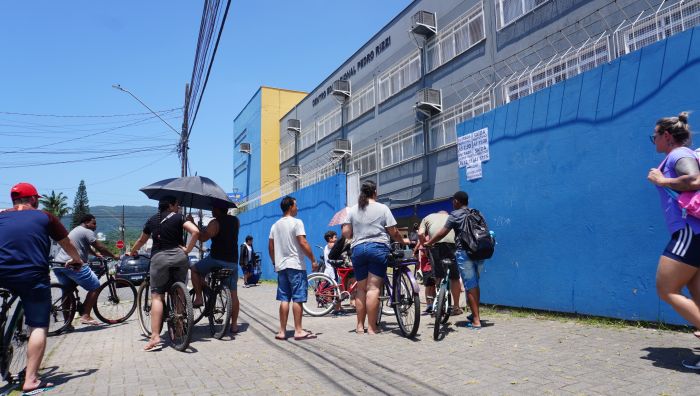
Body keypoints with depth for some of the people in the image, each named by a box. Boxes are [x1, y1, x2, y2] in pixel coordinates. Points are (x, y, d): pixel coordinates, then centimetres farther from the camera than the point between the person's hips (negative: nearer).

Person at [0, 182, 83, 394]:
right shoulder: (45, 217, 6)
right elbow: (67, 244, 16)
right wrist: (76, 259, 35)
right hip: (33, 277, -3)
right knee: (38, 327, 4)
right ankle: (30, 380, 0)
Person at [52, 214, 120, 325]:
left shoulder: (75, 230, 27)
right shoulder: (87, 232, -3)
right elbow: (100, 248, -6)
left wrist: (96, 254, 45)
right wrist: (113, 256, 6)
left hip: (58, 264, 10)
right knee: (95, 287, -1)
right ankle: (85, 316, -5)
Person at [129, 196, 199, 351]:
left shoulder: (152, 220, 13)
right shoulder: (179, 217, 4)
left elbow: (141, 241, 24)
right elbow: (195, 232, -13)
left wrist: (132, 252, 43)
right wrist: (187, 250, -4)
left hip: (159, 257, 1)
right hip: (179, 256, 0)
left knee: (156, 296, 1)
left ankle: (155, 337, -9)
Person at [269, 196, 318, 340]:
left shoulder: (275, 225, 13)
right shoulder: (297, 222, -8)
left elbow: (270, 247, 14)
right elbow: (303, 243, -15)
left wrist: (275, 262, 25)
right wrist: (313, 260, -9)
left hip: (281, 266, 7)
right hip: (296, 265, -7)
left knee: (284, 299, 8)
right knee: (298, 299, -2)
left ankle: (282, 331, 10)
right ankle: (298, 331, 1)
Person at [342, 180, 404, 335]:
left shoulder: (352, 210, 8)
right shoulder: (382, 208, 1)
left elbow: (346, 233, 2)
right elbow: (393, 232, 0)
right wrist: (403, 241, 17)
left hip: (358, 249, 3)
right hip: (378, 248, -3)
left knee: (361, 288, 11)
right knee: (373, 288, -4)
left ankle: (360, 325, 15)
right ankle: (371, 327, -3)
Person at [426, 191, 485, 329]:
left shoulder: (455, 215, -3)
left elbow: (442, 233, -6)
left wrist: (428, 244, 6)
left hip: (464, 253, -6)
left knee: (470, 286, -1)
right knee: (475, 284, 19)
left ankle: (476, 321, 1)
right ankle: (475, 315, 29)